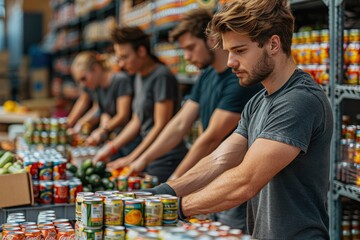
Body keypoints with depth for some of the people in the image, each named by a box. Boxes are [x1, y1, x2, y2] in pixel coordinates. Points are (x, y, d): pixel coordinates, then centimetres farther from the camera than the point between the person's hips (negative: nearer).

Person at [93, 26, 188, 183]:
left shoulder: (162, 77, -13)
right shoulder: (139, 77, 15)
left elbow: (161, 126, -15)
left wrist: (131, 159, -12)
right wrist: (110, 147, 14)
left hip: (166, 162, -8)